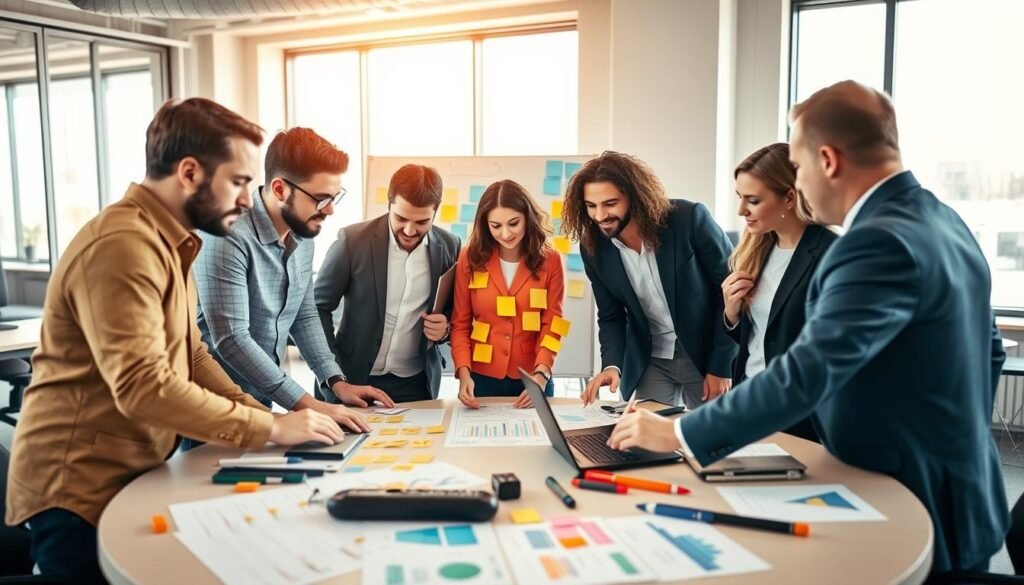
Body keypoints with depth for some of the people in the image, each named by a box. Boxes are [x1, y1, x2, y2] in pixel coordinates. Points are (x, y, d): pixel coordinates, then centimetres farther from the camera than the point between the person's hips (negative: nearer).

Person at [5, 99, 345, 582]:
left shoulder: (167, 242, 10)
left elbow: (191, 355, 10)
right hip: (81, 492, -9)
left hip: (133, 474, 9)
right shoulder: (122, 245, -24)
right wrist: (270, 429, -24)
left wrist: (263, 416, -4)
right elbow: (143, 388, -31)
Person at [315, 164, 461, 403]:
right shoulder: (353, 240, -13)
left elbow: (455, 309, 9)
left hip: (416, 383, 2)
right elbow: (318, 306, -5)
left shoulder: (449, 247, -5)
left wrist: (445, 328, -12)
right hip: (355, 377, -2)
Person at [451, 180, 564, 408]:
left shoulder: (549, 260, -3)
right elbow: (460, 323, -1)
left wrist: (541, 374, -19)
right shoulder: (470, 259, -2)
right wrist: (464, 372, -15)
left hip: (532, 380, 0)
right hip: (482, 379, 1)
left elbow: (552, 325, -5)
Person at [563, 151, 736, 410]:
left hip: (707, 355, -3)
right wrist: (612, 365, -17)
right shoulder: (593, 247, -8)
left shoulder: (689, 219, -20)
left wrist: (722, 366, -13)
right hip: (650, 361, 3)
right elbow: (610, 317, 2)